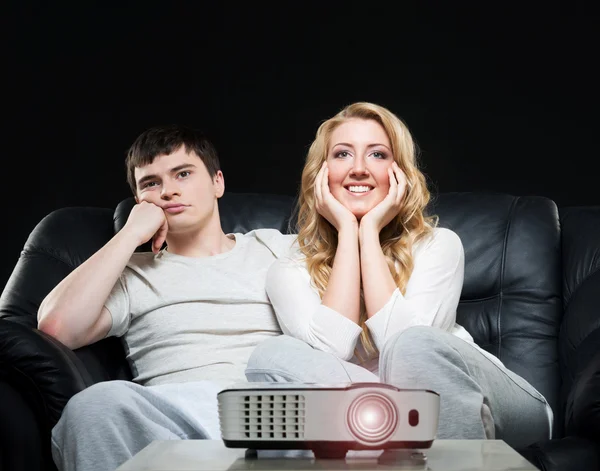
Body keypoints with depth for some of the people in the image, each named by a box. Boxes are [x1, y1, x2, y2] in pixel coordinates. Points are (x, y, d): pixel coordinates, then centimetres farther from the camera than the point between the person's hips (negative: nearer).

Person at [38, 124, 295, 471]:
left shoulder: (278, 248, 25)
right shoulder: (134, 274, 22)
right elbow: (57, 327, 2)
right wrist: (132, 234, 8)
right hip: (175, 414, 1)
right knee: (99, 402, -34)